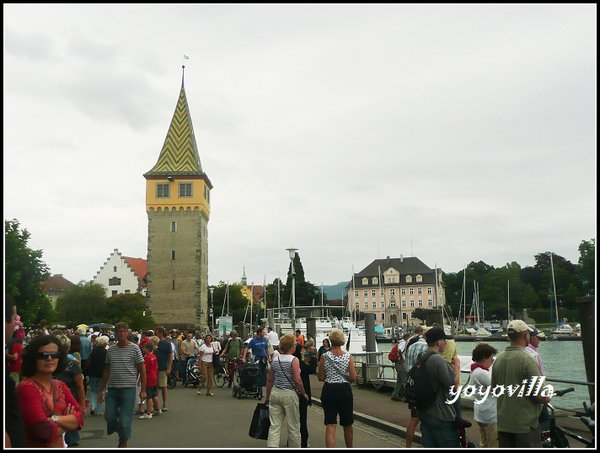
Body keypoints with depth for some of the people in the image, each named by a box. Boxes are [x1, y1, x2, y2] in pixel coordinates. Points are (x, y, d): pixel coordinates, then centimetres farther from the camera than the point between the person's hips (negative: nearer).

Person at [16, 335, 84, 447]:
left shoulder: (60, 386, 2)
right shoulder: (26, 387, -20)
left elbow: (80, 417, -6)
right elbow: (45, 430, -26)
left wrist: (55, 419, -21)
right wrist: (68, 422, -9)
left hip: (60, 445, 6)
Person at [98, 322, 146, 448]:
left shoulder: (134, 349, -3)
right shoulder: (110, 350, 9)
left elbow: (142, 370, -2)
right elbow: (106, 371, 17)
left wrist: (143, 390, -6)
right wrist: (101, 390, 14)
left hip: (128, 389, -4)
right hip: (112, 389, 4)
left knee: (125, 420, -2)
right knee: (109, 417, 1)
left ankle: (123, 443, 18)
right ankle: (123, 434, 30)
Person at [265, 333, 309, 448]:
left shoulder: (275, 360, 7)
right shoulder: (294, 360, -10)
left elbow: (269, 380, 12)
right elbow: (297, 380, -17)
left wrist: (267, 396, 22)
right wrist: (304, 393, -2)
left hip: (275, 393, 5)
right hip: (289, 394, -5)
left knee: (274, 425, 4)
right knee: (294, 426, 12)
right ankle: (295, 446, 23)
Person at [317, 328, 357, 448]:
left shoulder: (324, 356, -5)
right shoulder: (348, 356, -6)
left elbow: (321, 378, -2)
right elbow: (353, 378, -9)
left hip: (328, 390, 0)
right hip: (344, 390, 0)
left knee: (330, 426, 1)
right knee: (347, 425, 19)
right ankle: (349, 448, 35)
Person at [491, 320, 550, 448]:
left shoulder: (498, 360, 4)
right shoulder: (527, 360, -18)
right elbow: (538, 395, -18)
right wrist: (547, 398, 3)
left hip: (503, 423, 7)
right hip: (525, 424, -6)